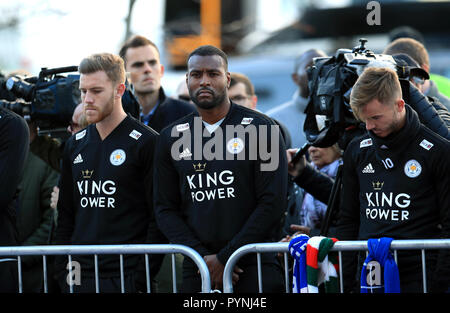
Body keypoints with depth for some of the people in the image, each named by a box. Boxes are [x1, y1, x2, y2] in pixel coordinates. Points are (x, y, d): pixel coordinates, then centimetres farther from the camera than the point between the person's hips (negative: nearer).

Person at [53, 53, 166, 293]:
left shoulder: (146, 142, -4)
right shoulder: (75, 145, 14)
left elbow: (159, 218, -8)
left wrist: (143, 277, -13)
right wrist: (63, 273, 8)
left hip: (127, 279, -5)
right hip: (79, 278, 5)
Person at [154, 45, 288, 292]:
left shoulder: (259, 128, 1)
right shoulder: (171, 139, 11)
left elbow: (272, 203, -5)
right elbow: (165, 209, 9)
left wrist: (225, 258, -10)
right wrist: (203, 256, -6)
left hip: (255, 267, -3)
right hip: (196, 270, 3)